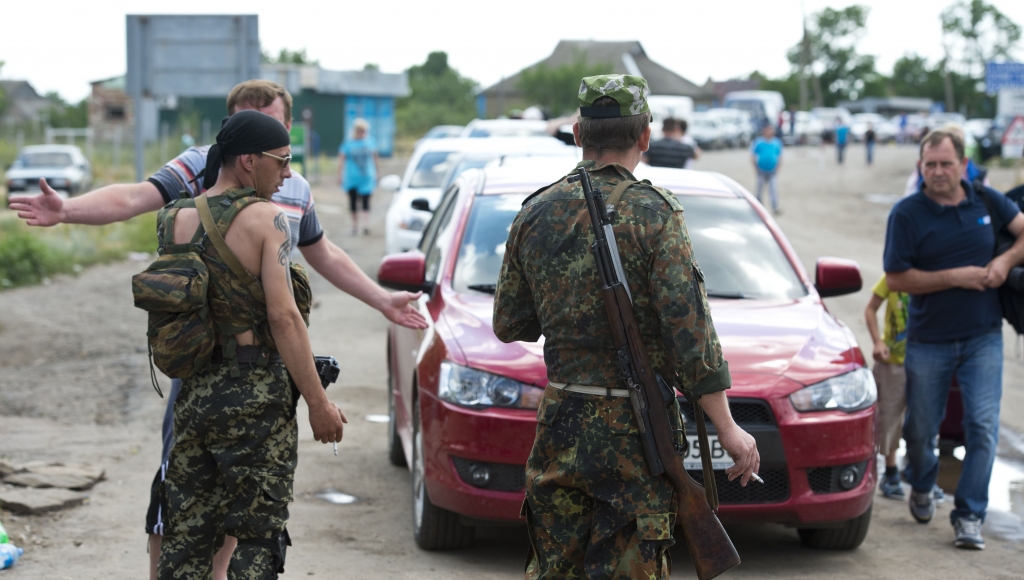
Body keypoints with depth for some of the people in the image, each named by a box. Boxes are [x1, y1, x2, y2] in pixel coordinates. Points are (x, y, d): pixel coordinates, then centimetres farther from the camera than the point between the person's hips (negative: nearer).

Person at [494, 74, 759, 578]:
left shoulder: (535, 214, 4)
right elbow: (690, 333, -15)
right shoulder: (653, 214, -11)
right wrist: (727, 429, -10)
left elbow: (509, 325, 11)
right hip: (633, 433, -5)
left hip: (559, 426, 5)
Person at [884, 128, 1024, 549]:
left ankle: (969, 515, -2)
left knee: (983, 427, -9)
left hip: (983, 337, 1)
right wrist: (955, 278, -16)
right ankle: (921, 488, 40)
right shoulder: (907, 214, -7)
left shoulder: (986, 202, 3)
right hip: (928, 341, -1)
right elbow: (896, 279, -10)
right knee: (921, 429, 10)